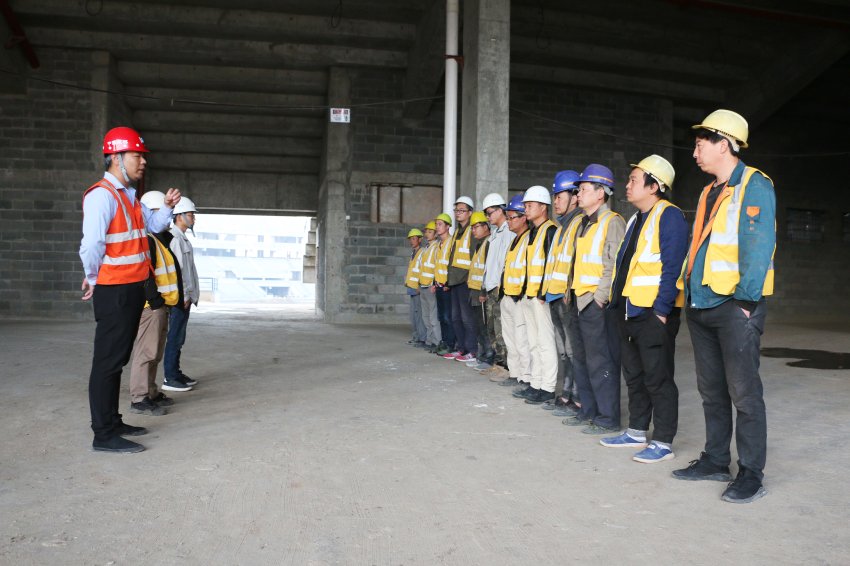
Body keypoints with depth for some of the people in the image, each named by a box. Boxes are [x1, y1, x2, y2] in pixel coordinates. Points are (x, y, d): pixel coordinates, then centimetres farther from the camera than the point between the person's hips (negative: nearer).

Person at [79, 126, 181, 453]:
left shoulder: (130, 196, 15)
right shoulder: (102, 195, -16)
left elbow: (153, 226, 27)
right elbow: (91, 244, -23)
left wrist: (167, 207, 9)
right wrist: (94, 279, -9)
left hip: (132, 289, 10)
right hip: (114, 291, -10)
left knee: (117, 359, 15)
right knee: (108, 360, -5)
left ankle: (113, 422, 25)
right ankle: (104, 434, 1)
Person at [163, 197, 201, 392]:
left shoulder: (182, 238, 16)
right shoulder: (175, 239, -15)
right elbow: (175, 269, -19)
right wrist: (184, 296, -17)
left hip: (184, 296, 10)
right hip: (180, 297, -10)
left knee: (178, 337, 15)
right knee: (175, 337, -6)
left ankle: (176, 373, 22)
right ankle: (170, 378, -1)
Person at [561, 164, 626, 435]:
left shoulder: (612, 222, -9)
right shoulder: (583, 223, 18)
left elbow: (615, 265, -16)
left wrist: (600, 297, -18)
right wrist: (572, 292, 15)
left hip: (597, 303, -9)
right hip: (578, 300, 9)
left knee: (601, 362, -5)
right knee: (581, 359, 14)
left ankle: (608, 418, 3)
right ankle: (588, 411, 25)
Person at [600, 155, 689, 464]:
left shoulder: (669, 216, -12)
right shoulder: (636, 219, 17)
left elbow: (672, 267, -18)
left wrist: (662, 309, -21)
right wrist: (617, 299, 17)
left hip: (654, 312, -9)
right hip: (629, 310, 10)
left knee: (658, 378, -2)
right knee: (634, 375, 16)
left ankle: (663, 443, 7)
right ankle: (637, 432, 28)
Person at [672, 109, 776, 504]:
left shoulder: (754, 186, -8)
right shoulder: (709, 193, 17)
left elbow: (758, 246, -16)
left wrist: (745, 299, -18)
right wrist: (689, 292, 13)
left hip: (736, 307, -8)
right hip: (701, 306, 8)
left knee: (743, 391, -2)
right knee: (711, 390, 14)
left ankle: (751, 474, 7)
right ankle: (715, 460, 25)